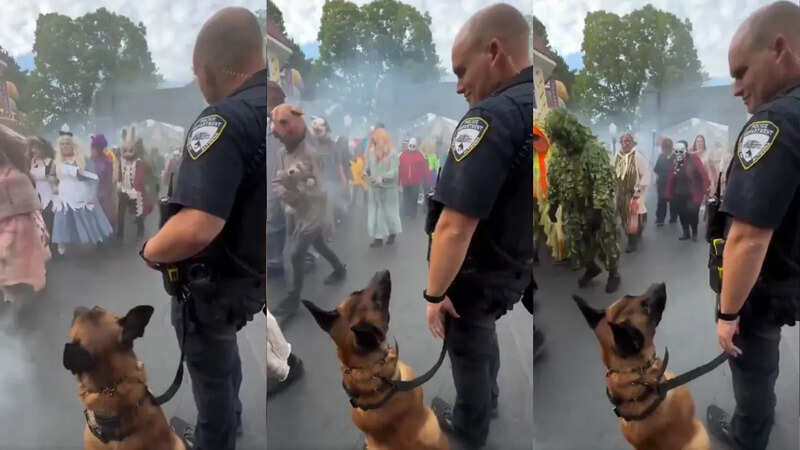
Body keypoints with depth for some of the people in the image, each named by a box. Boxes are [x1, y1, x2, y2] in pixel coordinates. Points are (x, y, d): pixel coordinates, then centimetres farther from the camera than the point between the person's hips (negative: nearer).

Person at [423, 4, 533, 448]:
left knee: (469, 349, 17)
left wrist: (434, 295, -20)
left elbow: (455, 228, -33)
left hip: (477, 273, -7)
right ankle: (488, 401, 52)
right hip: (517, 268, 7)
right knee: (484, 335, 30)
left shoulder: (493, 117, -31)